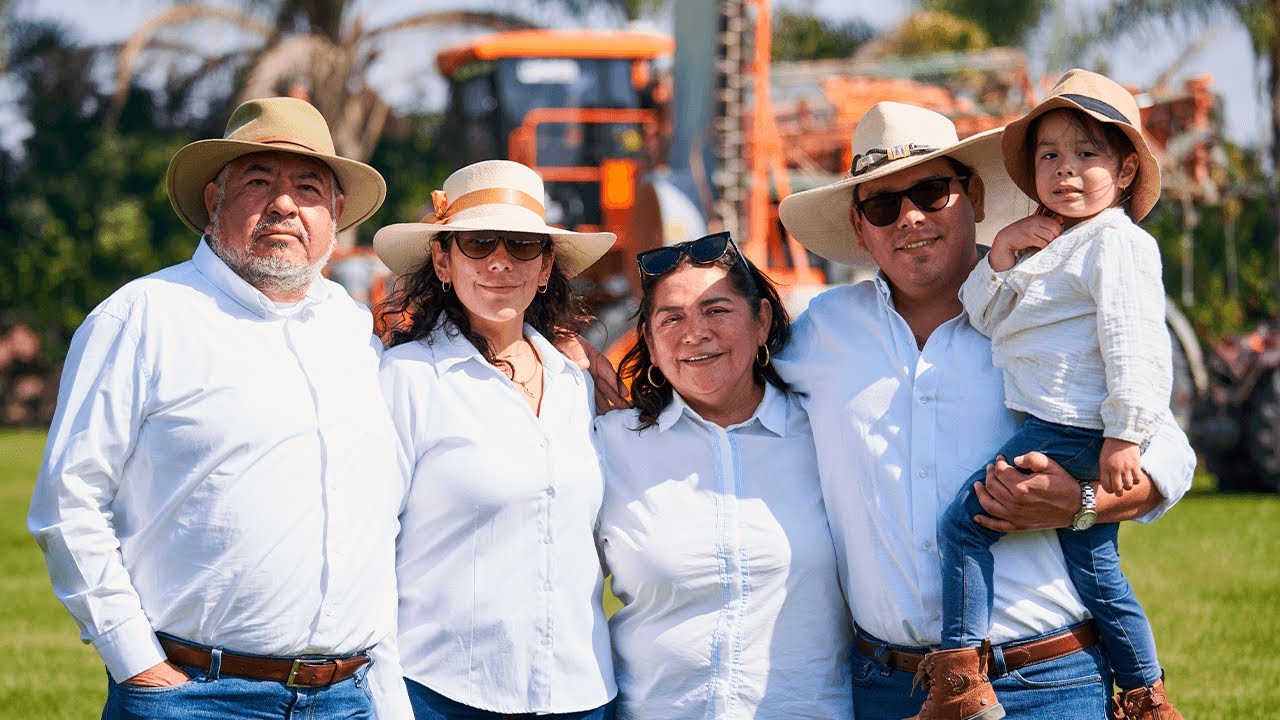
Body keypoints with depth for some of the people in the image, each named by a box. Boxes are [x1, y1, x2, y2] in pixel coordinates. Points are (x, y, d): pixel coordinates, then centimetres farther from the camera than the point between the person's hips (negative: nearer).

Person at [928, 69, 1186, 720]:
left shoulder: (1117, 242, -9)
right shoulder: (1049, 244, 21)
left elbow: (1134, 343, -17)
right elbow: (983, 313, 20)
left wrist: (1126, 434, -22)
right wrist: (1001, 253, 2)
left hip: (1071, 434, -10)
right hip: (1059, 430, 10)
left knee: (962, 523, -9)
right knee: (1092, 565, 14)